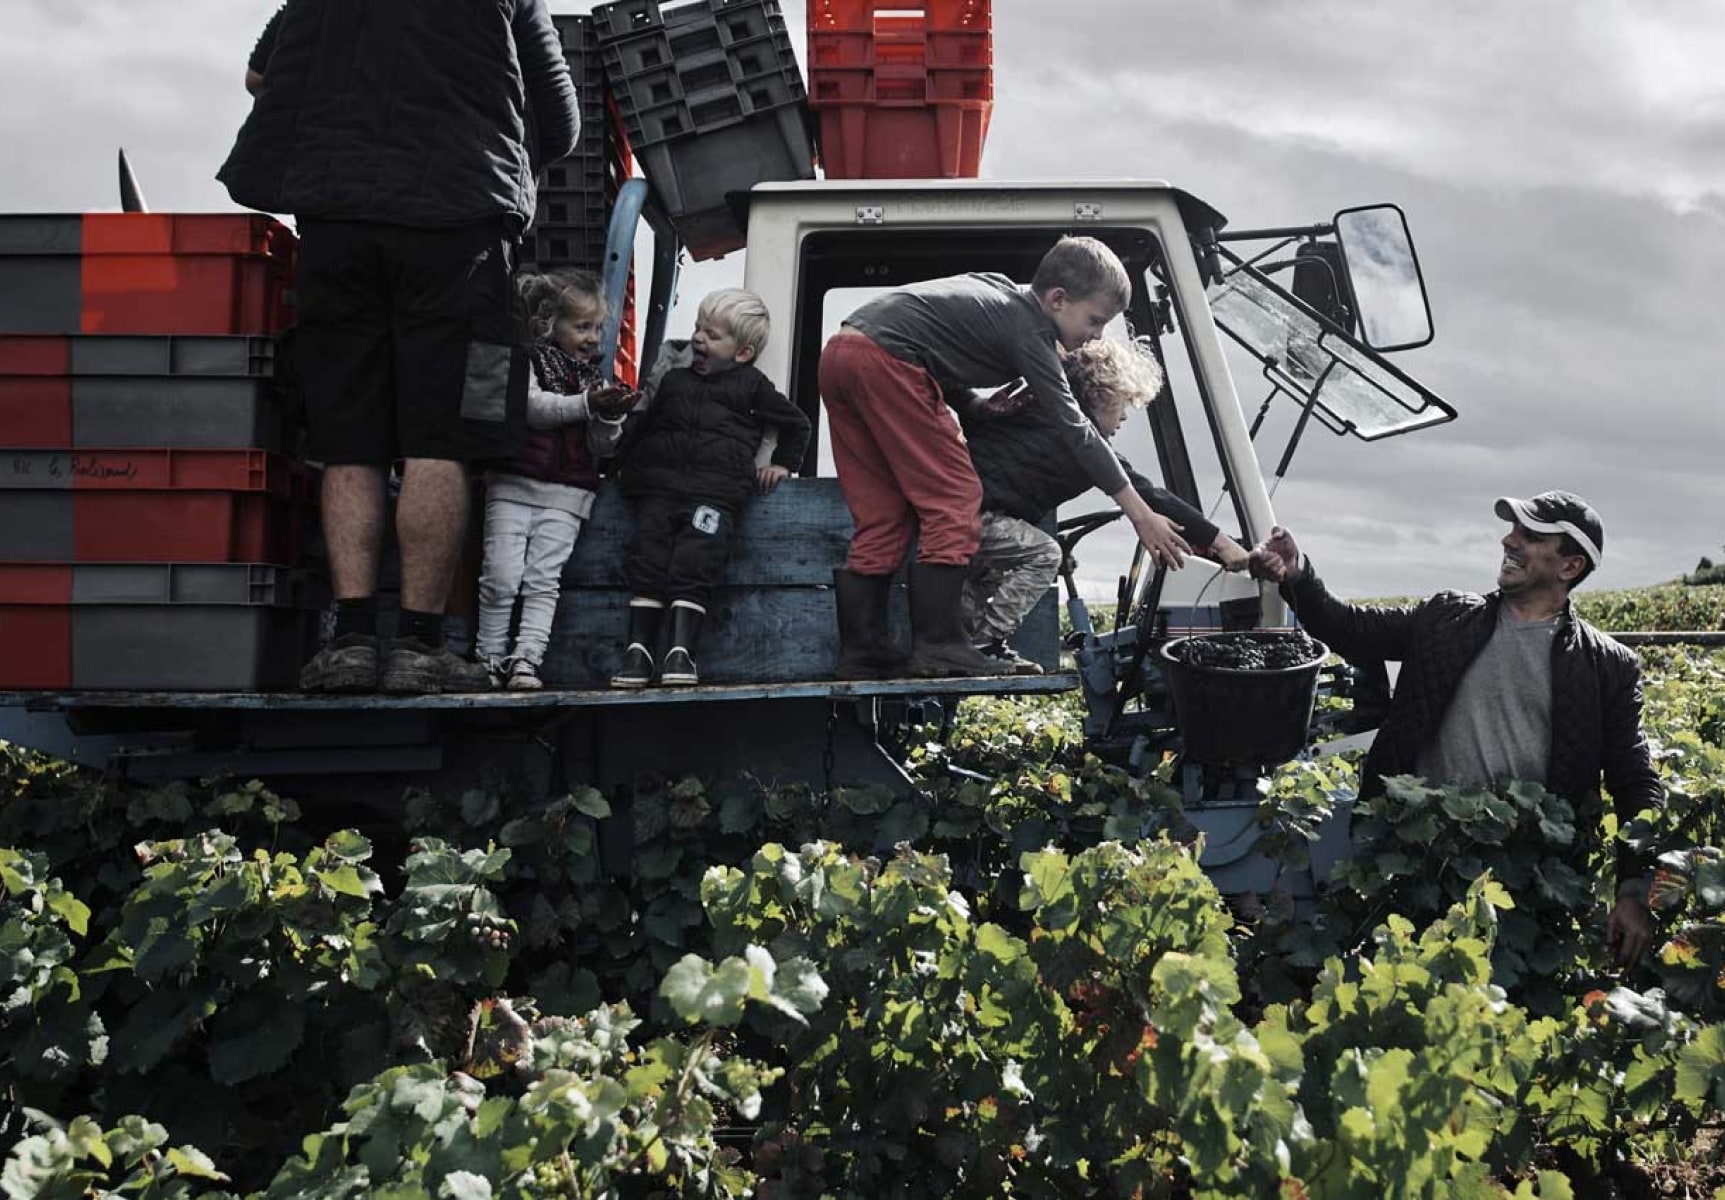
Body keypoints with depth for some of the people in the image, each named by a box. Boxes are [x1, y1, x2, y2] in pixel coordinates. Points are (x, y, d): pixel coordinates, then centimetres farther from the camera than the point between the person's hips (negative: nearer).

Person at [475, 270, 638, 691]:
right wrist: (586, 404, -26)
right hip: (515, 482, -3)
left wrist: (610, 419, -11)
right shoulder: (527, 361, 5)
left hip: (567, 493, 3)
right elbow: (533, 407, -14)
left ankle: (526, 658, -6)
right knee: (501, 577, -7)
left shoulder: (596, 378, 16)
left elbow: (600, 447, 11)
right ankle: (490, 658, 5)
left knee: (543, 581, -5)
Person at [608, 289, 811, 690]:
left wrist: (782, 463, 14)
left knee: (694, 565, -18)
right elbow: (642, 428, 24)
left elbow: (796, 423, 22)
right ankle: (638, 648, -12)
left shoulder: (751, 386, 15)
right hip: (659, 487, 3)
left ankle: (681, 651, -20)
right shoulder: (673, 380, 24)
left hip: (714, 492, -3)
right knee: (648, 555, -11)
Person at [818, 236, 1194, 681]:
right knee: (953, 501, -4)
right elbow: (1074, 428, -7)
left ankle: (862, 654, 8)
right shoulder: (1028, 328, -5)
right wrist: (1141, 514, -6)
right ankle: (938, 646, -7)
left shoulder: (1000, 292, 21)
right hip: (885, 360, -9)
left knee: (882, 520, 10)